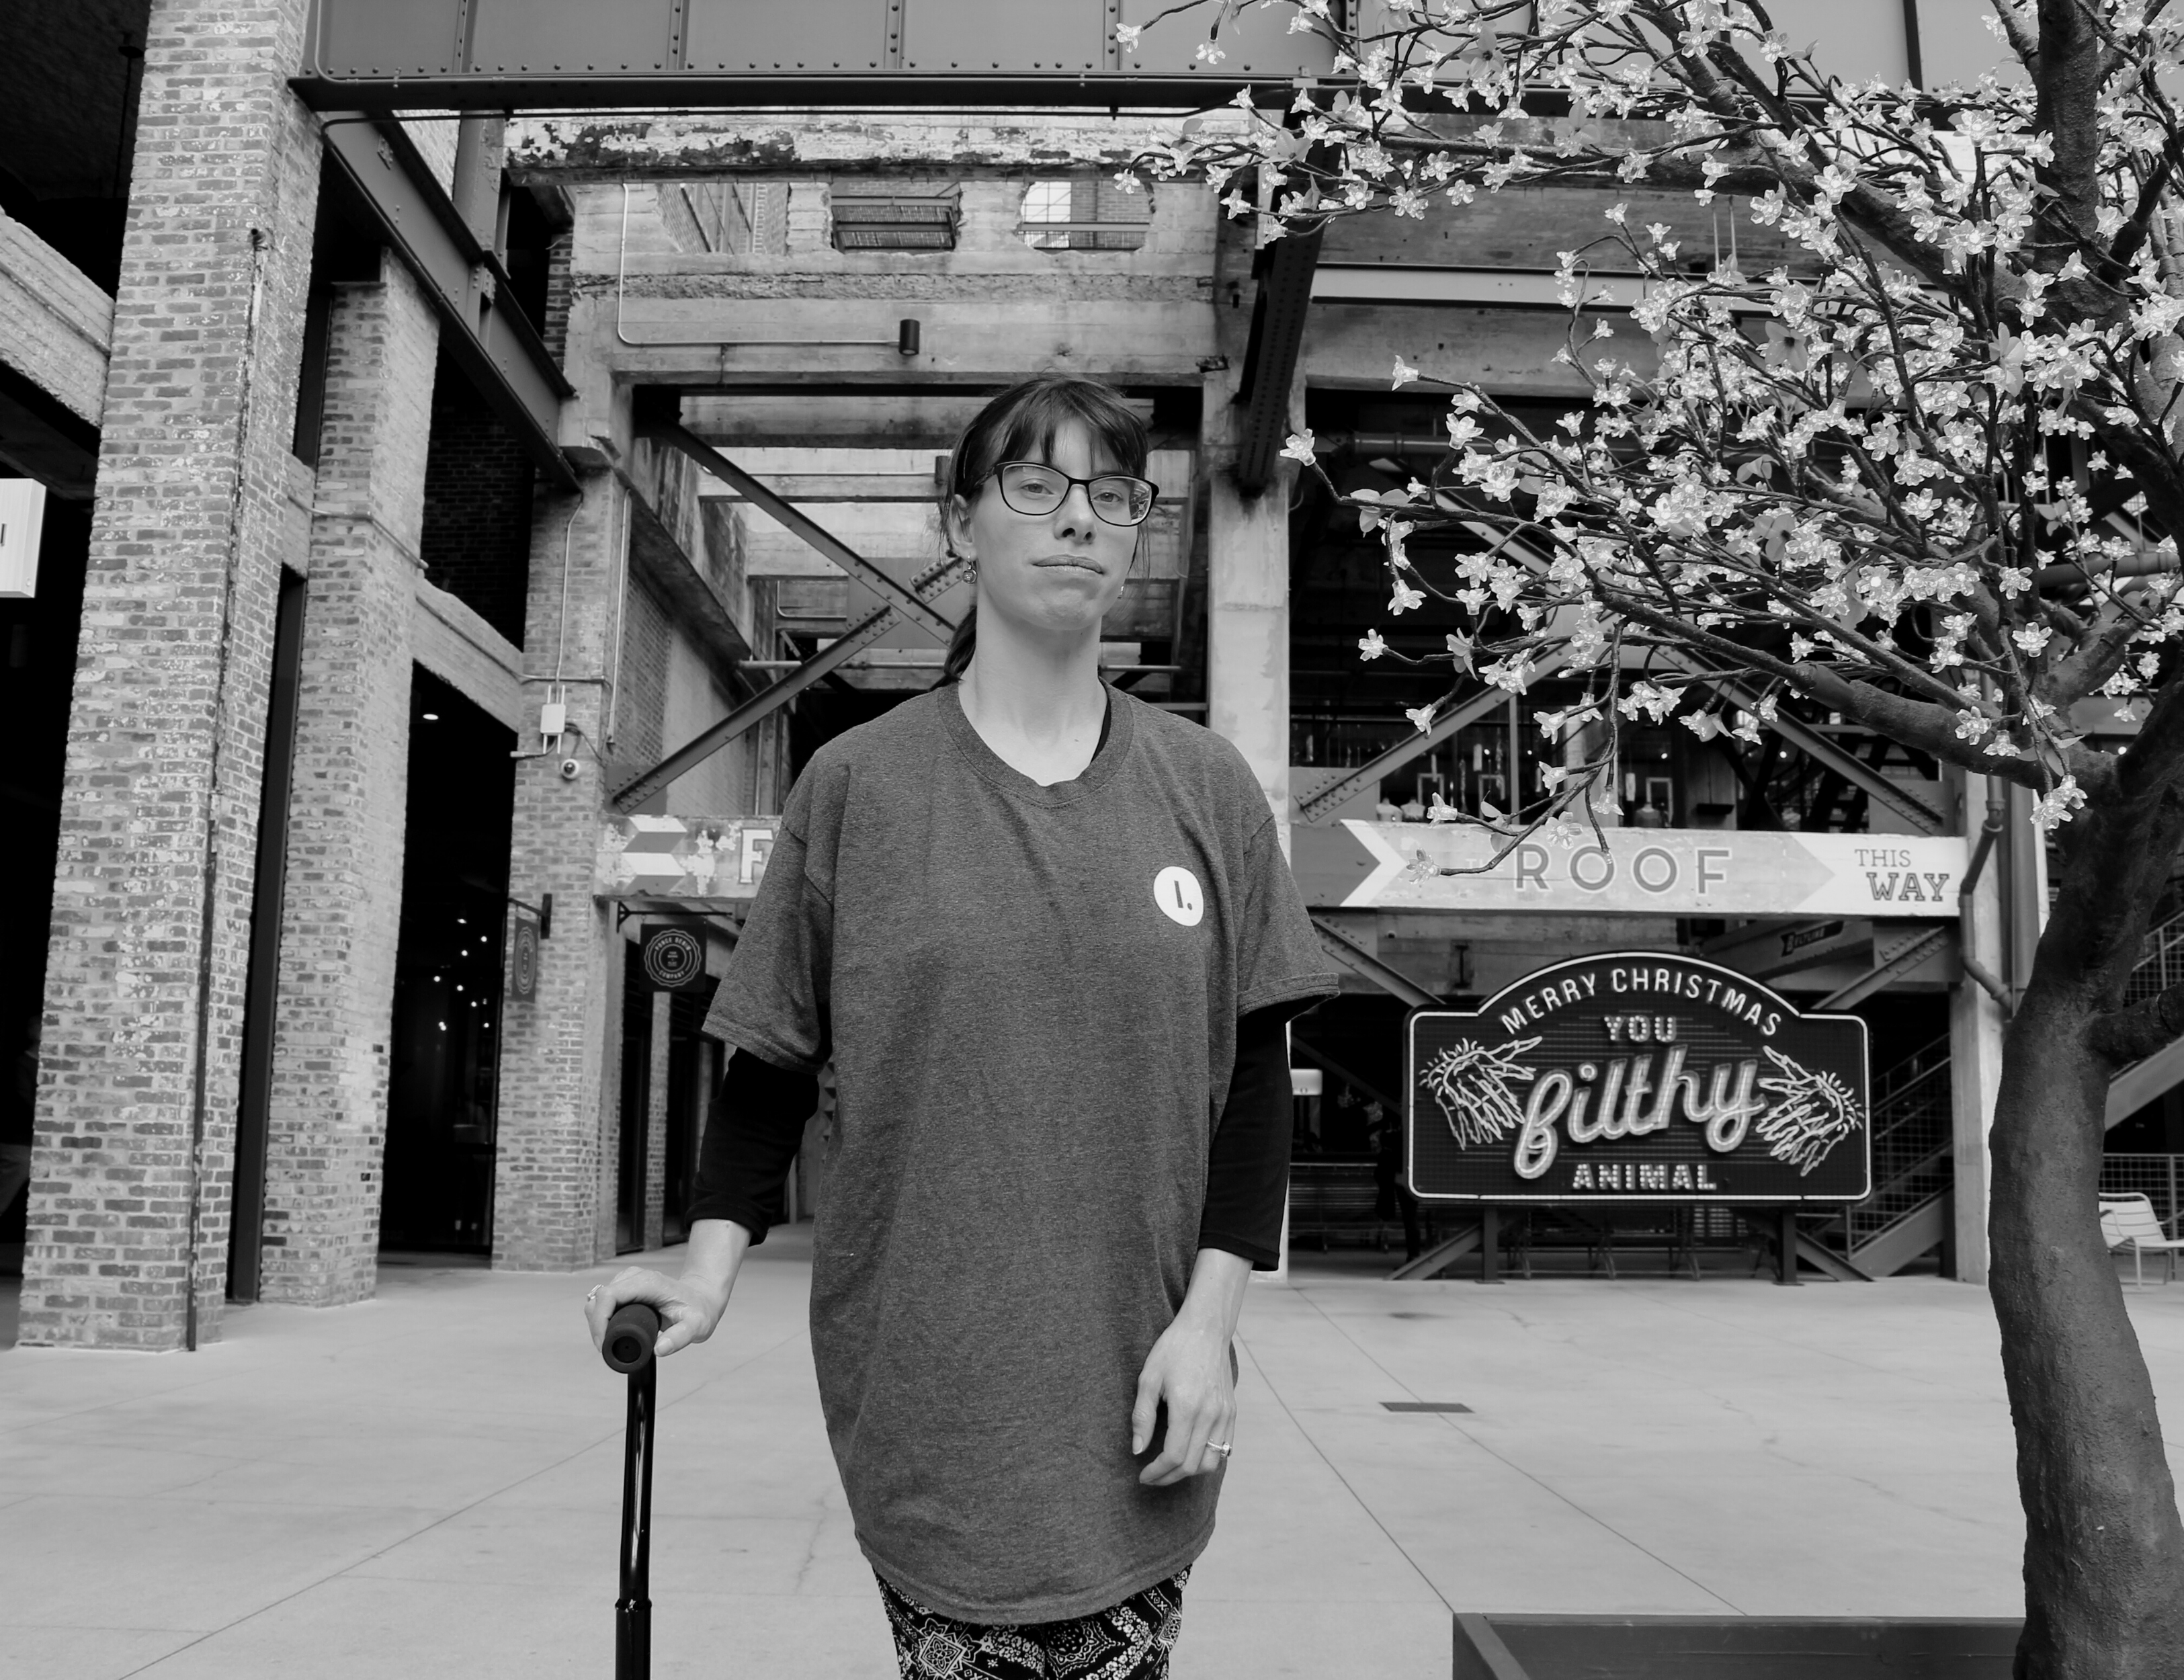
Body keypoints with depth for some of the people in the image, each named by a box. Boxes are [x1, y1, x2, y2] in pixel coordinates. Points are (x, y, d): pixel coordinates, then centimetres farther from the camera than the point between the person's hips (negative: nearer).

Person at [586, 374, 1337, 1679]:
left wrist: (1209, 1315, -5)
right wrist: (713, 1264, -8)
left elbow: (1256, 1080, 3)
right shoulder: (858, 783, 0)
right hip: (925, 1393, -1)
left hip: (1136, 1394, 2)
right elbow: (773, 1063, 5)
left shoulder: (1207, 787, 3)